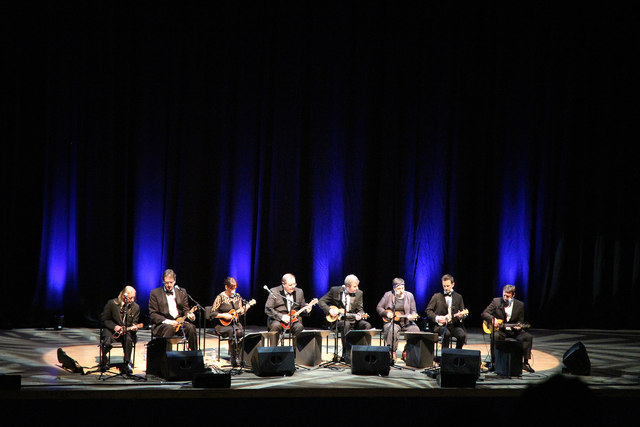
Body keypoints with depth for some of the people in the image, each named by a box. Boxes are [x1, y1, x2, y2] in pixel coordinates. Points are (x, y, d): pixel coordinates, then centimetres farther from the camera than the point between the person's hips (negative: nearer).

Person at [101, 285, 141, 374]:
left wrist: (134, 327, -17)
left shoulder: (136, 307, 1)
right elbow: (104, 319, -1)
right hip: (111, 329, -2)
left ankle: (127, 363, -23)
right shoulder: (112, 303, -7)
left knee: (128, 339, -34)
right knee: (107, 342, -32)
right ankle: (103, 362, -5)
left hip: (127, 330, 2)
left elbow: (134, 322, 8)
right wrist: (114, 326, -15)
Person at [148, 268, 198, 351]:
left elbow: (185, 310, 15)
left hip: (178, 322, 3)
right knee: (169, 328, -37)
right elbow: (152, 314, -3)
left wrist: (189, 315, -11)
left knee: (191, 327, -25)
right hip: (161, 324, -3)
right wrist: (167, 321, -17)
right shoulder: (155, 293, 3)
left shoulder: (181, 293, 14)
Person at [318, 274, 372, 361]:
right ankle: (346, 353, -32)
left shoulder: (359, 293, 4)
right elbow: (321, 301, 1)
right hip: (337, 319, -4)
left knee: (367, 325, -23)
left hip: (352, 319, 4)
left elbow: (360, 309, 7)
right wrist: (329, 310, -15)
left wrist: (359, 315, -17)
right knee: (346, 325, -37)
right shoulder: (335, 290, -4)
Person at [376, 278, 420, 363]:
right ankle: (392, 353, -25)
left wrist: (412, 316, -13)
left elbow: (413, 311, 10)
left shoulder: (409, 295, 8)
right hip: (391, 322, -3)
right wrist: (386, 313, -12)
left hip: (406, 323, 3)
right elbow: (379, 307, 6)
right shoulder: (388, 295, 2)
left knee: (415, 330, -26)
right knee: (392, 330, -37)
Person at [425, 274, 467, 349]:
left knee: (462, 335, -29)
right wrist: (436, 318, -9)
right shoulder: (437, 296, 8)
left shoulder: (458, 297, 14)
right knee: (446, 333, -36)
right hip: (441, 325, -2)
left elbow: (463, 312, 15)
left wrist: (461, 315, -9)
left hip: (455, 325, 2)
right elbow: (428, 310, 8)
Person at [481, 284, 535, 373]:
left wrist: (518, 325, -14)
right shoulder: (496, 301, -1)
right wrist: (493, 319, -20)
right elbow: (484, 313, -1)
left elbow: (520, 321, 10)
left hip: (513, 330, 2)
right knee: (495, 336, -36)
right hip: (499, 329, -2)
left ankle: (525, 362, -11)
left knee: (528, 337, -21)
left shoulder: (520, 305, 3)